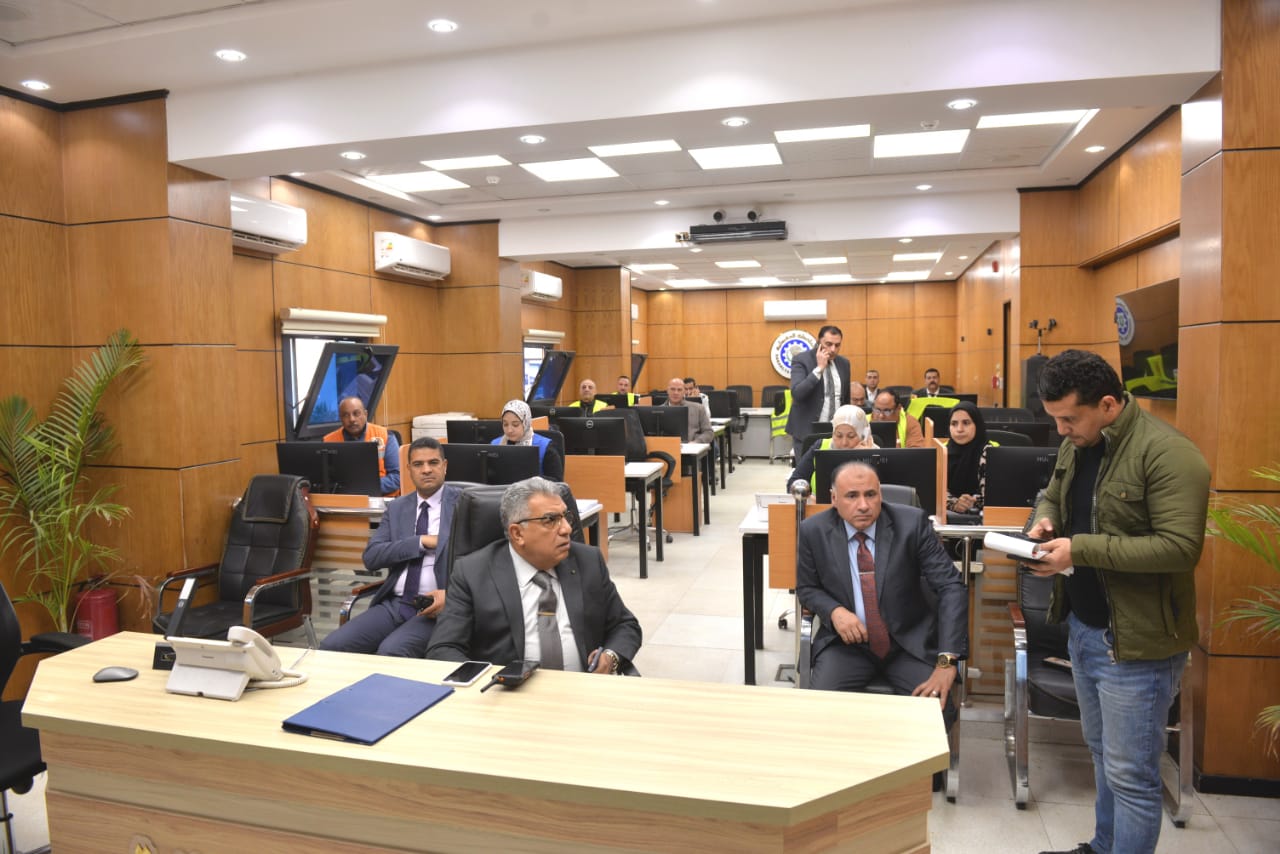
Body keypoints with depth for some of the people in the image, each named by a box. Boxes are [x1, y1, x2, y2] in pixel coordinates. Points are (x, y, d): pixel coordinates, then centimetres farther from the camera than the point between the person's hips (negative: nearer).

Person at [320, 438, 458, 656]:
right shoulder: (397, 508, 15)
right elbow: (371, 557, 3)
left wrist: (451, 593, -21)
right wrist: (422, 542, -9)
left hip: (436, 607, -5)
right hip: (394, 603, 5)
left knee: (391, 652, -31)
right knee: (331, 646, -14)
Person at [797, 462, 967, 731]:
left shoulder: (912, 523, -11)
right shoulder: (814, 531, -7)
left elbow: (951, 587, -11)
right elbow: (807, 587, 8)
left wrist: (947, 660, -21)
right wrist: (834, 611, -16)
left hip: (910, 642, 0)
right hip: (848, 641, 0)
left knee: (938, 709, -23)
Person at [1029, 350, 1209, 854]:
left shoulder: (1167, 454, -21)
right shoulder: (1076, 445, 5)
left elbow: (1180, 546, -26)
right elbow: (1053, 495, 20)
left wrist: (1080, 550, -27)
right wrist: (1046, 519, -3)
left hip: (1136, 641, -8)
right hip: (1082, 627, 8)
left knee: (1130, 774, 4)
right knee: (1103, 754, 23)